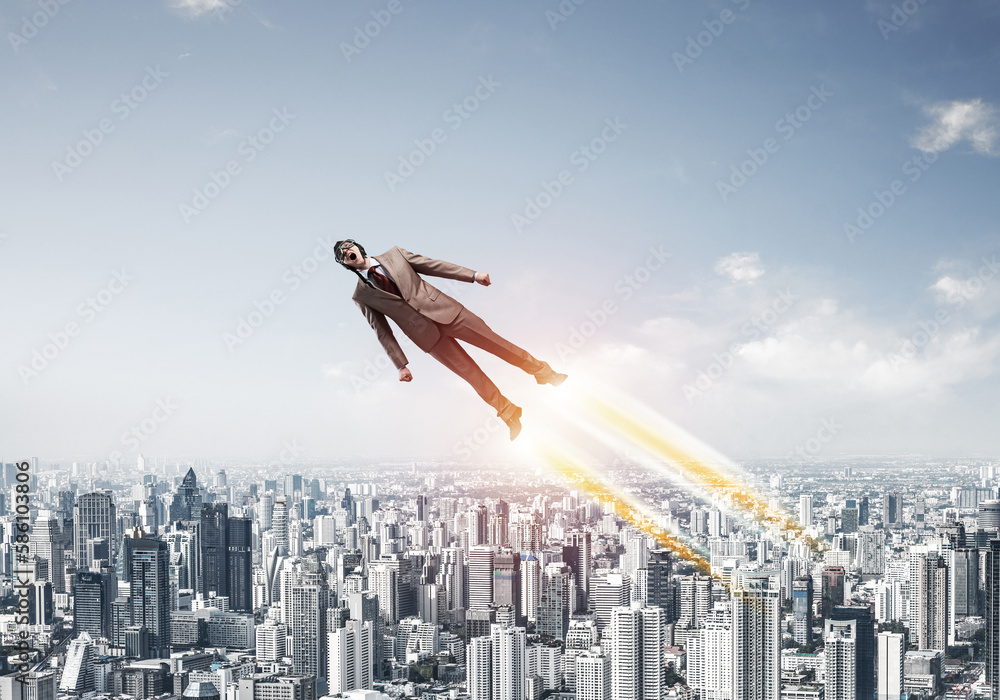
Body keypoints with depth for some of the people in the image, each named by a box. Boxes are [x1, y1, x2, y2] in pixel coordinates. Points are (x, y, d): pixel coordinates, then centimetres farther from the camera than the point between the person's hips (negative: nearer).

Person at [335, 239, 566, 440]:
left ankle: (543, 372, 21)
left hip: (446, 311, 1)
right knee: (472, 375, 0)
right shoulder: (362, 296, 2)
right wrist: (400, 365, -2)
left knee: (496, 343, 3)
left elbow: (433, 266, 5)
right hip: (428, 335, -1)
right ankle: (508, 414, 16)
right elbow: (383, 332, 3)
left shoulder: (393, 255, 4)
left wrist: (472, 275, 0)